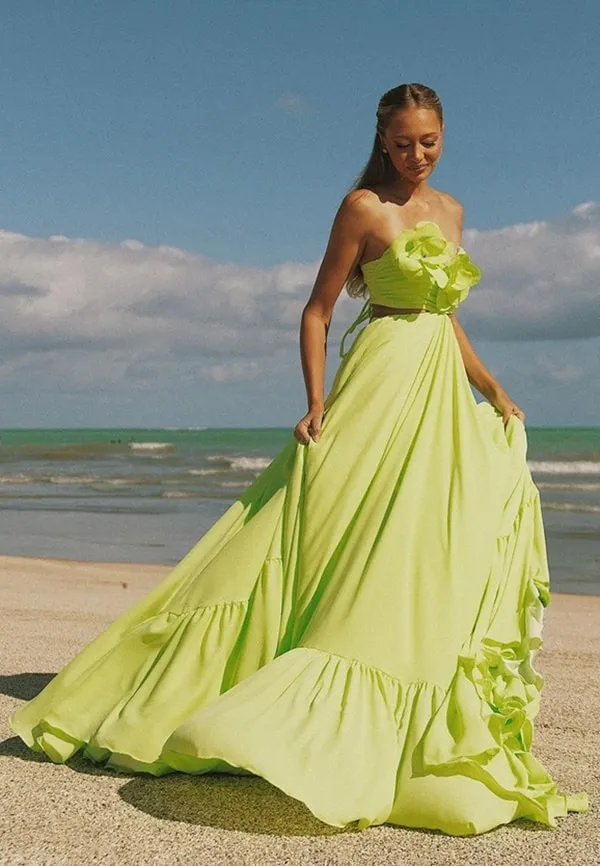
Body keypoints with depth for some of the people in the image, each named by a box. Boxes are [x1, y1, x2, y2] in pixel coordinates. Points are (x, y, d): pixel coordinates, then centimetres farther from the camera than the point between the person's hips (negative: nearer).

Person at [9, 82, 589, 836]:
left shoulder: (449, 209, 14)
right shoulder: (364, 206, -6)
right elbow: (316, 311, -7)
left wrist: (493, 389, 15)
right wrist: (317, 405, -16)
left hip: (445, 399, 7)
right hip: (384, 386, -7)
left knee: (424, 559, 6)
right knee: (347, 550, -8)